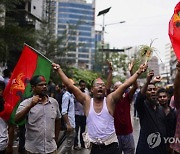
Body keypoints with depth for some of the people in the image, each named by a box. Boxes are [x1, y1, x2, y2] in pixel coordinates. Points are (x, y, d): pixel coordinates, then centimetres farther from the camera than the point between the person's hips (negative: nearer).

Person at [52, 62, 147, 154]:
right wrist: (59, 70, -7)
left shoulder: (110, 100, -3)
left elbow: (125, 85, -10)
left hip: (111, 146, 0)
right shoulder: (87, 101, -2)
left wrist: (138, 72, -15)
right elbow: (70, 86, -5)